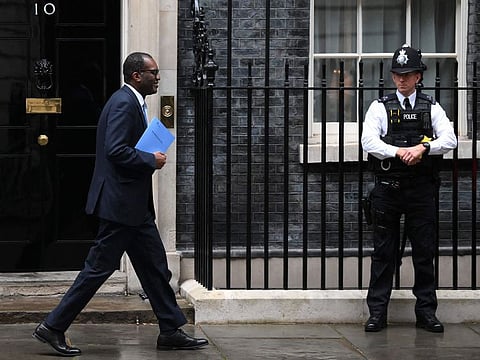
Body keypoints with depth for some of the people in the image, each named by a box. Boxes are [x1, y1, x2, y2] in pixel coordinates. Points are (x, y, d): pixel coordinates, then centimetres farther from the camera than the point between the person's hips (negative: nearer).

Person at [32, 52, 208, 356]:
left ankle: (171, 332, 15)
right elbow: (116, 150, -25)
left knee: (155, 267, 11)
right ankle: (53, 327, 1)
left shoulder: (131, 102, 17)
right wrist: (152, 160, -15)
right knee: (99, 267, -5)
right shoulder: (124, 103, -16)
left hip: (134, 205, 11)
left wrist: (150, 159, 10)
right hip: (121, 203, -11)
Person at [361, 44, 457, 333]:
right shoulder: (380, 107, 5)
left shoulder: (432, 108, 8)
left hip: (421, 189, 1)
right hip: (388, 187, -1)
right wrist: (399, 152, -22)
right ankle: (377, 312, 7)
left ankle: (426, 311, 11)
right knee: (384, 252, 3)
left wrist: (423, 148, -22)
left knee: (425, 252, 3)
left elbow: (450, 140, -5)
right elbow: (369, 141, -8)